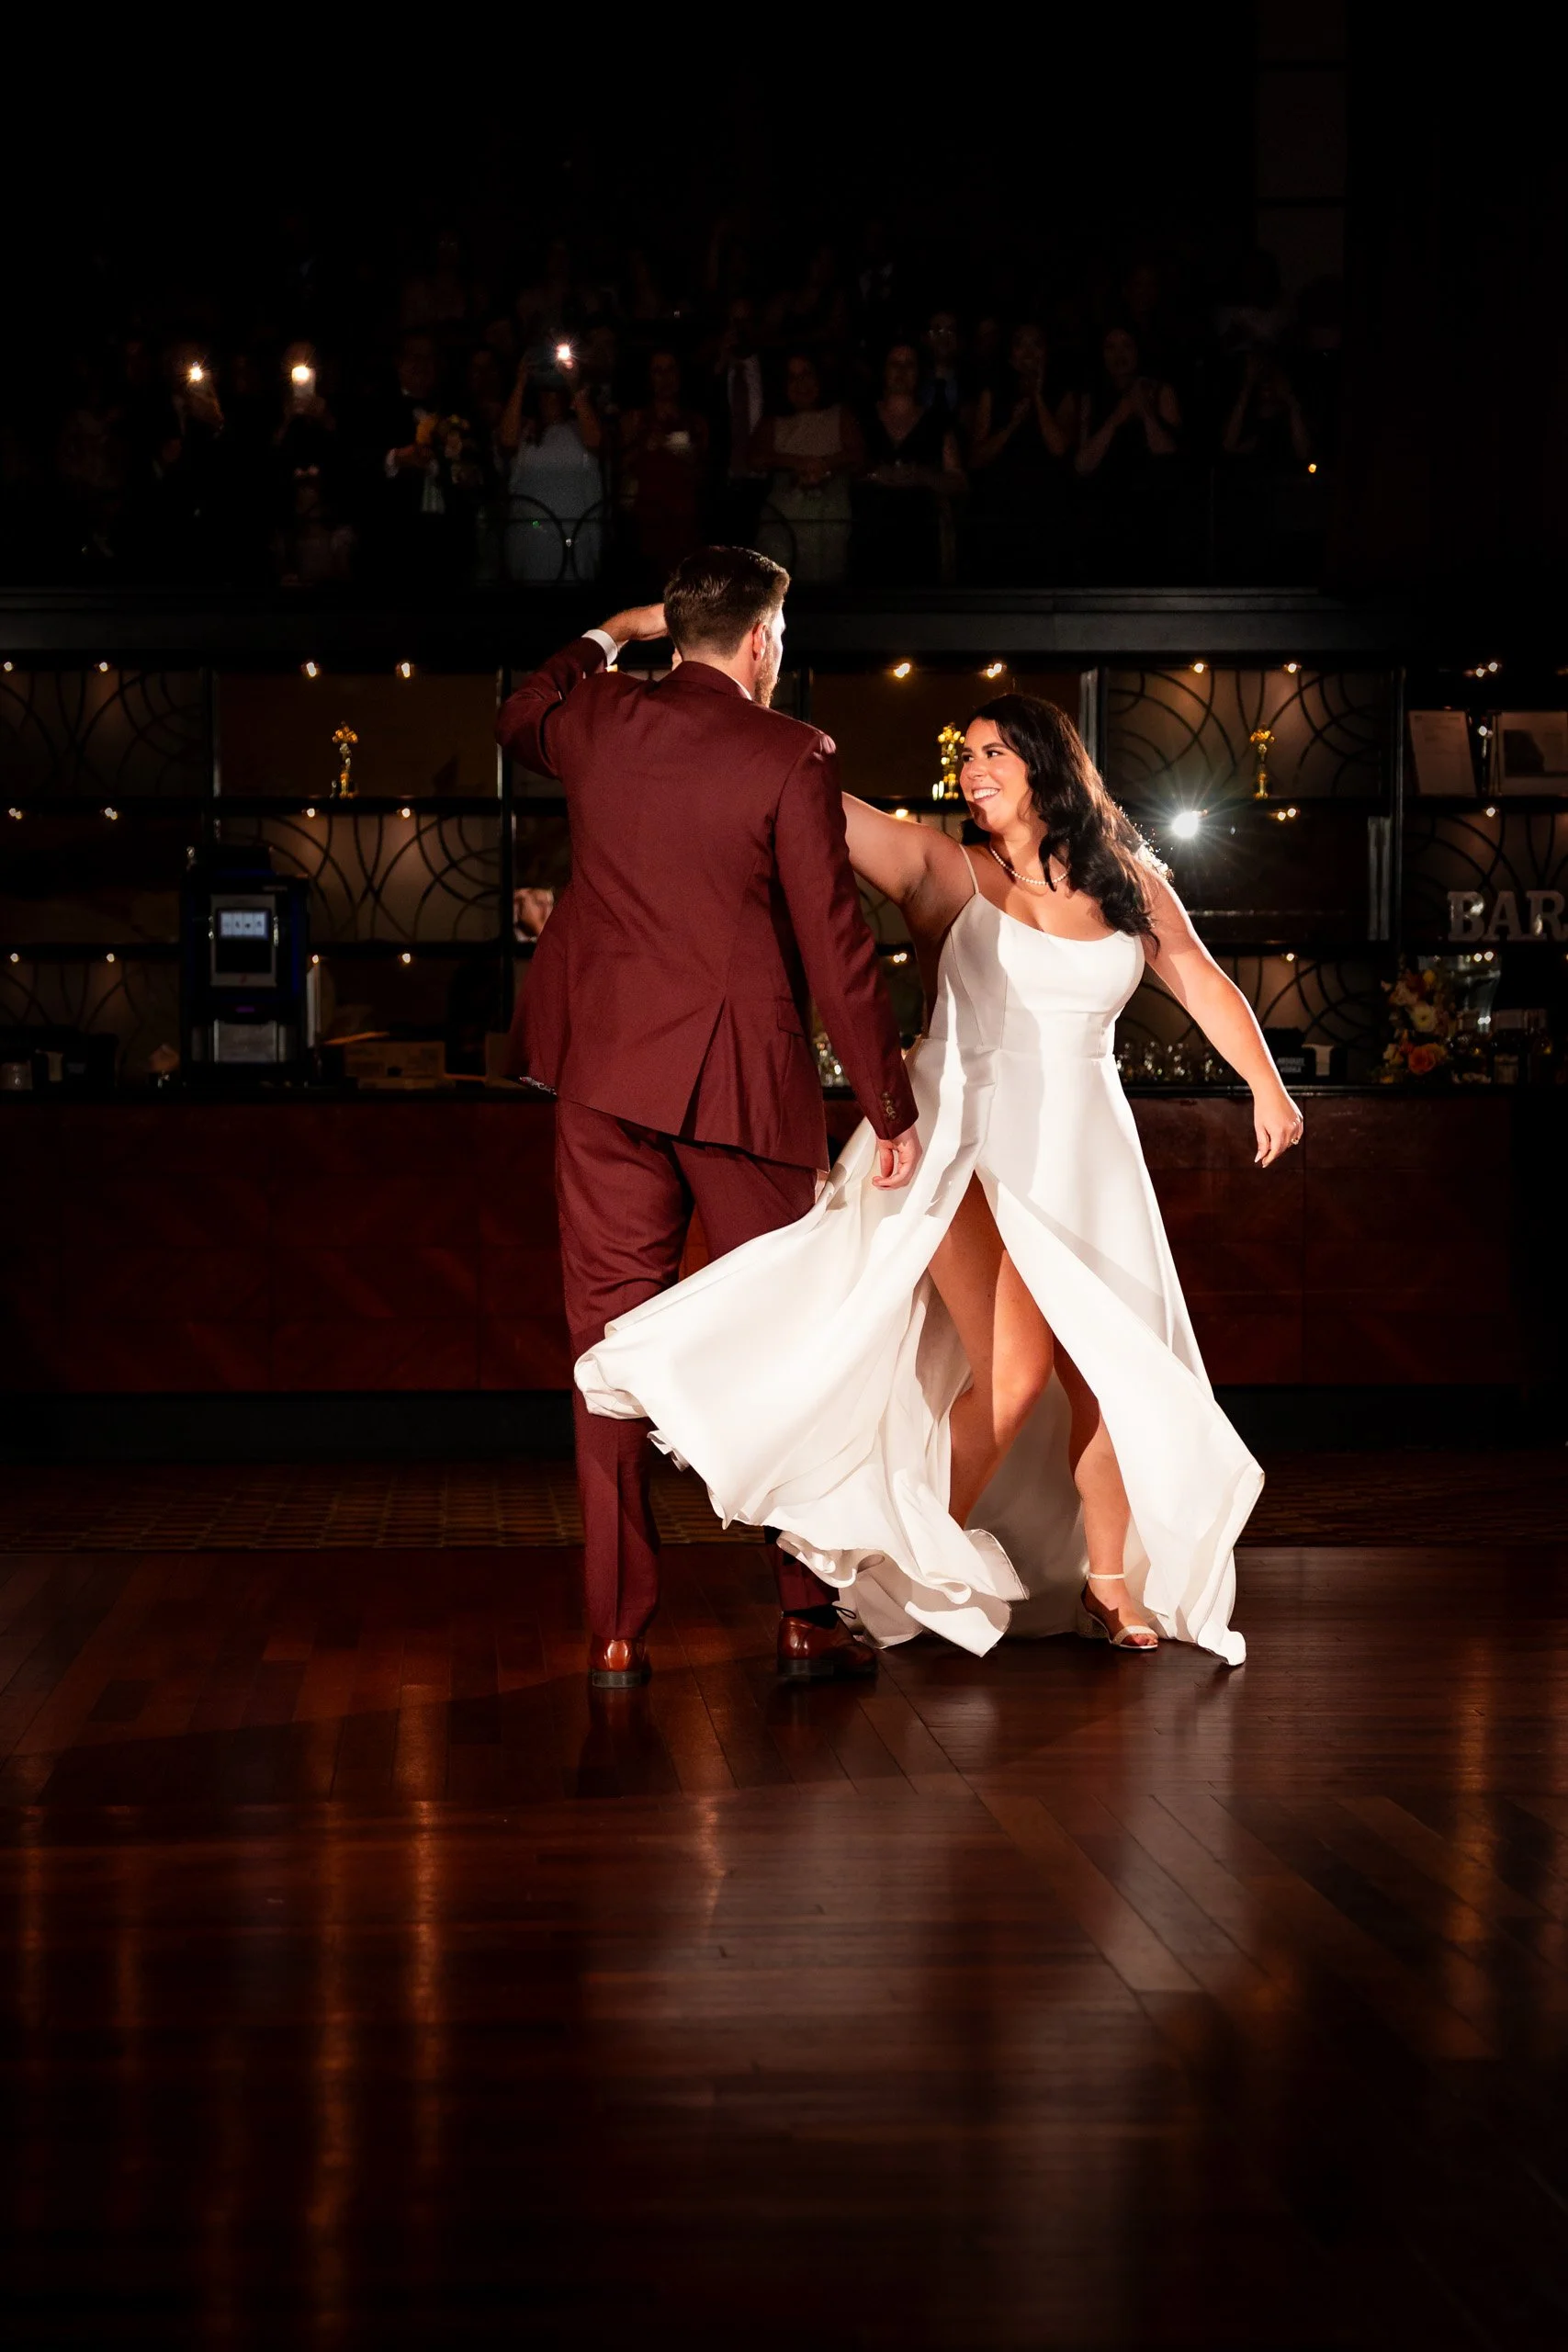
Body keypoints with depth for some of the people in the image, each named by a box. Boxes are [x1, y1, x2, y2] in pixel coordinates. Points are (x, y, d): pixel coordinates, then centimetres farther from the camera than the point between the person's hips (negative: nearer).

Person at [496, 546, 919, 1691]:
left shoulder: (600, 720, 4)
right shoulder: (791, 757, -9)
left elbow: (521, 716, 30)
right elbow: (835, 945, -10)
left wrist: (610, 636, 41)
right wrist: (891, 1109, -4)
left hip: (606, 1078, 3)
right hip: (745, 1083, -3)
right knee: (783, 1342, 7)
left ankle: (619, 1630, 6)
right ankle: (809, 1618, 11)